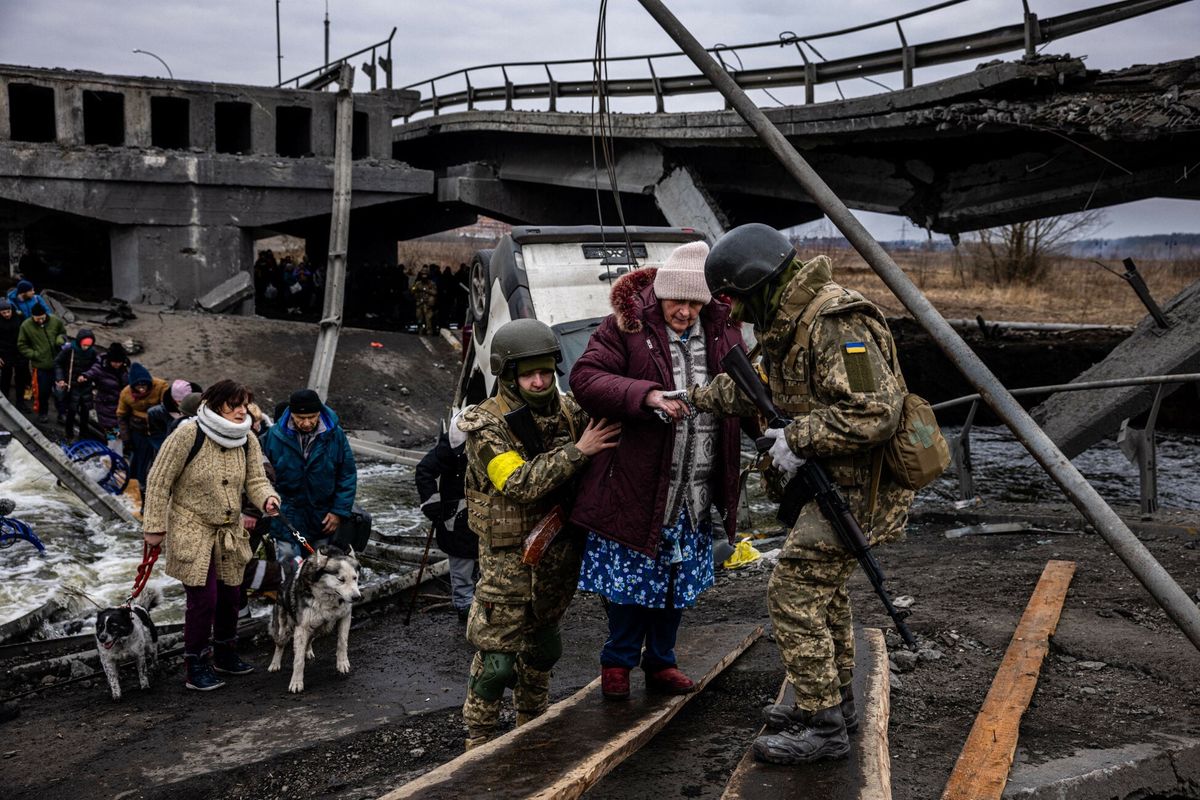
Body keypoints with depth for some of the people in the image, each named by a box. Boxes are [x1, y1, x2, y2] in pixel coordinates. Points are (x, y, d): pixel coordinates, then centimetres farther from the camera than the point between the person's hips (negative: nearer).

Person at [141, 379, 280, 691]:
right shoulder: (187, 435, -18)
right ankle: (196, 668, 8)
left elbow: (255, 480, -3)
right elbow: (159, 482, -12)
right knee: (203, 599, -8)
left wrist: (268, 499, -26)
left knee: (230, 595, 13)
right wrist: (154, 527, -11)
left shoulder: (247, 441, 0)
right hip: (191, 532, -6)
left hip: (230, 532, 6)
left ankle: (225, 654, 35)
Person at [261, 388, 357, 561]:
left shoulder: (335, 434, -9)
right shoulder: (275, 435, -11)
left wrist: (339, 511, -6)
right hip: (287, 518, -1)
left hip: (323, 519, 1)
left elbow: (348, 474, -2)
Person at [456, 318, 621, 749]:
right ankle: (479, 738, 17)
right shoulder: (486, 424, -16)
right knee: (496, 654, 0)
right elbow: (520, 483, -27)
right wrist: (577, 451, -29)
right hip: (509, 555, -5)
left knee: (543, 644, 20)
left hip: (560, 549, 5)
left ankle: (532, 723, 40)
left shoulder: (568, 410, -1)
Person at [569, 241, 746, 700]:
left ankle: (660, 661, 34)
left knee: (679, 580, 16)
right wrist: (646, 395, -30)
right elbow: (584, 378, -18)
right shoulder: (625, 326, -10)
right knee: (630, 578, 6)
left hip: (694, 495, 5)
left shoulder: (722, 328, 5)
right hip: (634, 482, -4)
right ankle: (618, 661, 28)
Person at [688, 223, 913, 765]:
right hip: (828, 480, 11)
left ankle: (824, 728, 2)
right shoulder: (789, 321, 9)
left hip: (853, 483, -11)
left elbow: (875, 413, -31)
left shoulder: (836, 323, -24)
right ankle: (837, 699, 37)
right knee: (824, 589, 21)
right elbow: (758, 387, 25)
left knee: (793, 594, -8)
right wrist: (696, 397, 25)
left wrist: (798, 440, -25)